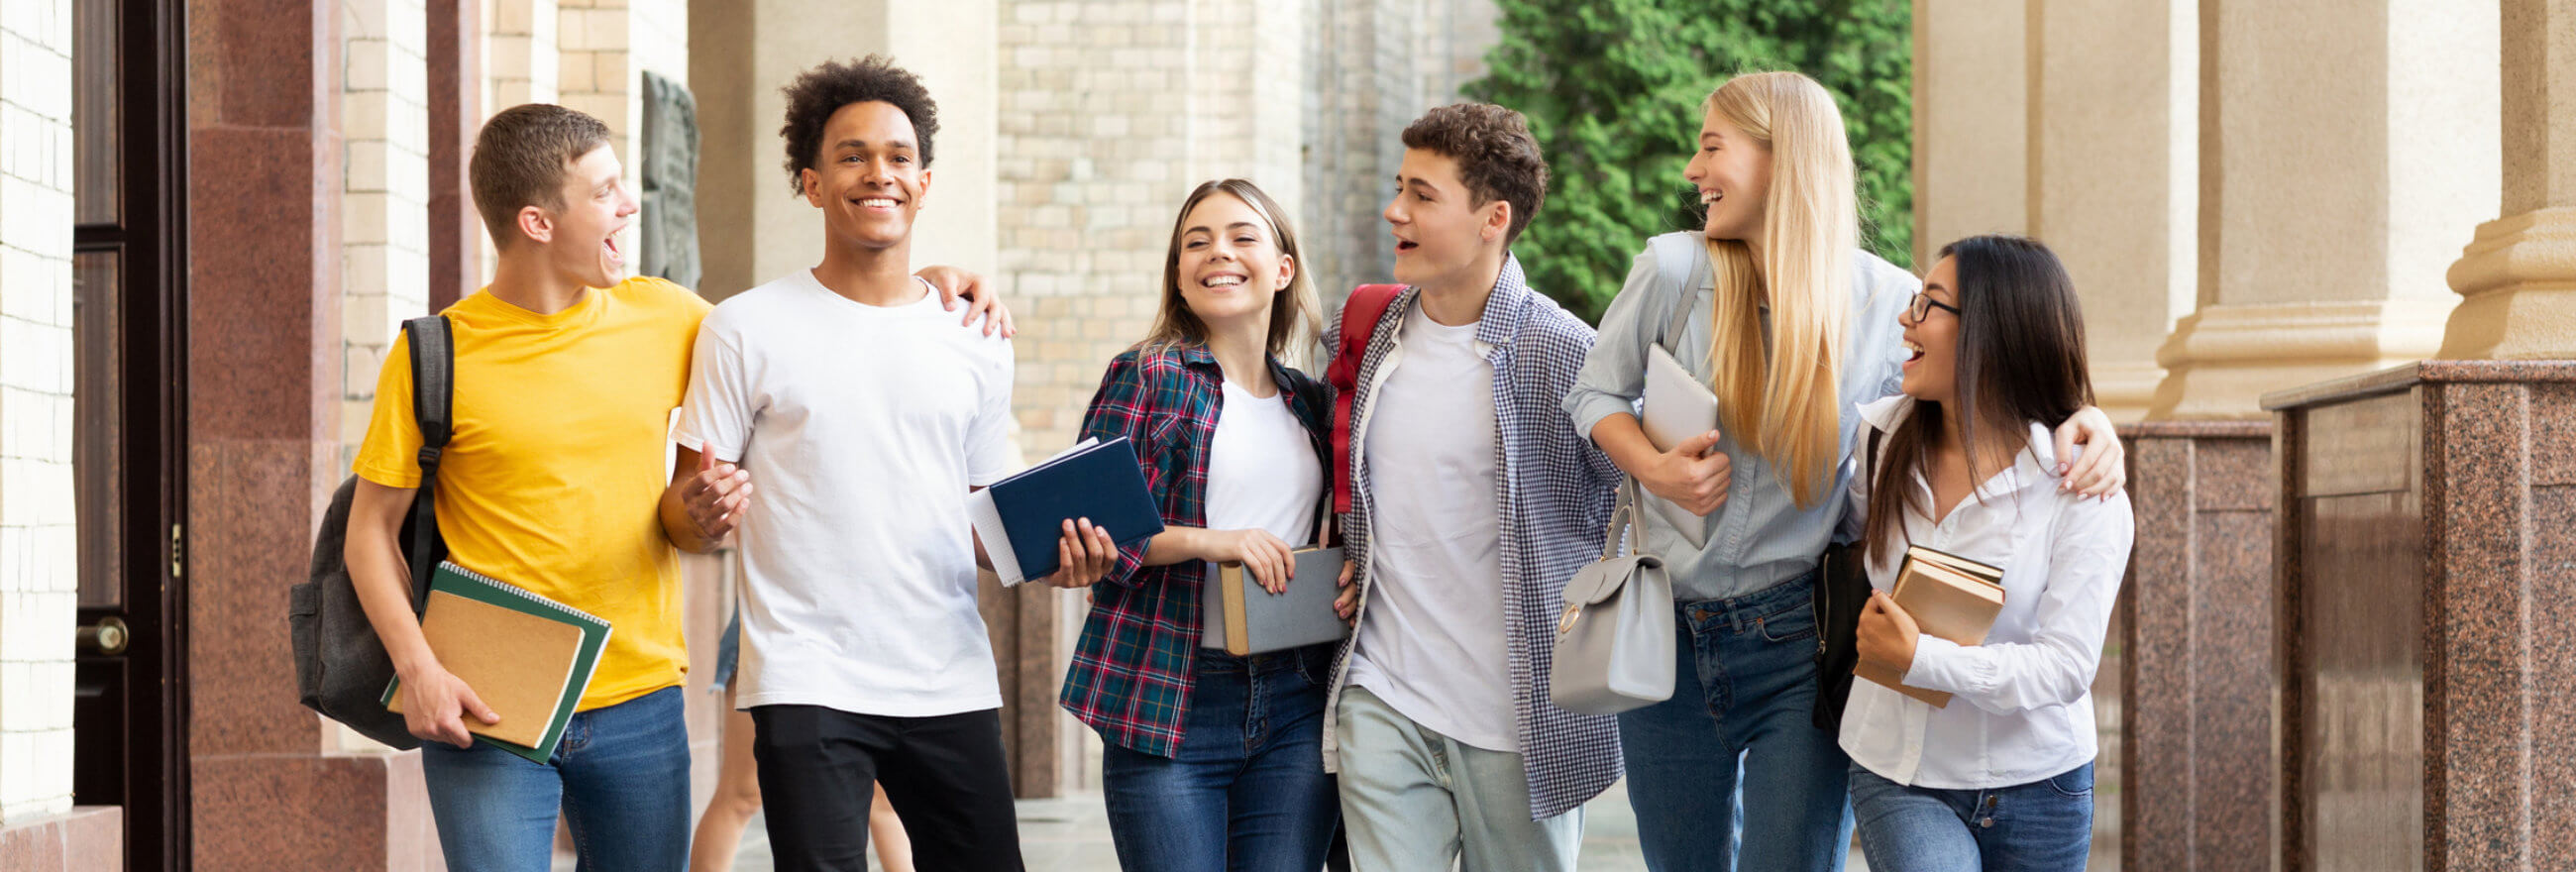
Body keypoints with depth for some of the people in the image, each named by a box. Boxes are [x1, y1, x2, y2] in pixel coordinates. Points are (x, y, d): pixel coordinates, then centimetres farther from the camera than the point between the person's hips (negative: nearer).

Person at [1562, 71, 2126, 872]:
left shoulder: (1887, 302, -8)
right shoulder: (1675, 271, -7)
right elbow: (1596, 393, 6)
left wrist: (2080, 418, -17)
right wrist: (1652, 469, -13)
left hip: (1798, 644, -2)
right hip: (1669, 634, 2)